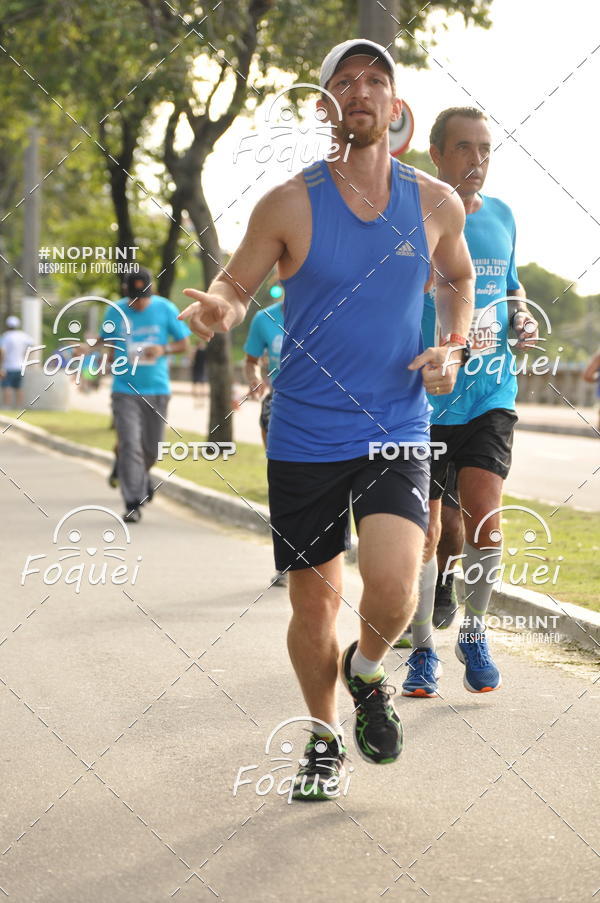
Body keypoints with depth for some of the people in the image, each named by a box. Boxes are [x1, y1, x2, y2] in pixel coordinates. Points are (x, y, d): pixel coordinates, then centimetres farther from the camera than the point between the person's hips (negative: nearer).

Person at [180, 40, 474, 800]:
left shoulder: (435, 204, 1)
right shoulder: (289, 205, -7)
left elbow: (458, 279, 20)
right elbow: (234, 285, 1)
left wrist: (451, 348, 2)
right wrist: (216, 308, -23)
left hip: (396, 430, 1)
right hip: (305, 437, -1)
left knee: (392, 587, -20)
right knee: (314, 604, 7)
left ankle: (367, 672, 15)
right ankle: (324, 737, 32)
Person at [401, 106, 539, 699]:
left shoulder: (501, 217, 8)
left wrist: (521, 319, 3)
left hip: (490, 394, 2)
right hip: (422, 400, -2)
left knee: (483, 515, -13)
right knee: (424, 533, 3)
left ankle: (473, 633, 10)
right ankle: (423, 649, 21)